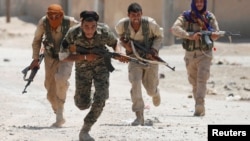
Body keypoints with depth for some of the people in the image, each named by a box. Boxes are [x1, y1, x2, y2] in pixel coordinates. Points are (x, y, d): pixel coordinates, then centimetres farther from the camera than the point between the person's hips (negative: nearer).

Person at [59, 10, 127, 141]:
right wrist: (85, 57, -29)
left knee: (100, 99, -18)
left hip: (101, 66, 0)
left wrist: (118, 54, -23)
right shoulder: (73, 34, -27)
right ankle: (87, 100, 44)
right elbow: (63, 56, -19)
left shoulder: (104, 31, -24)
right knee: (83, 104, 4)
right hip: (83, 68, 0)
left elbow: (114, 43, -1)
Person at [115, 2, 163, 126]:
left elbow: (159, 36, -3)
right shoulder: (122, 24, -17)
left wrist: (154, 49, -18)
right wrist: (124, 43, -11)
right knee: (135, 84, -22)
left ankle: (155, 92, 50)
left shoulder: (150, 23, -22)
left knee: (151, 89, 8)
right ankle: (139, 116, -18)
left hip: (150, 57, 0)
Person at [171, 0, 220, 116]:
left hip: (205, 54, -2)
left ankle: (199, 106, -29)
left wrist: (214, 35, -26)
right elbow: (174, 29, -17)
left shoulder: (210, 17, 3)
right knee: (194, 82, 10)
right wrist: (190, 36, -31)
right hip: (190, 54, 2)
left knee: (202, 79, -19)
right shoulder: (186, 16, -1)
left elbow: (215, 33, 0)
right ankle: (200, 108, 22)